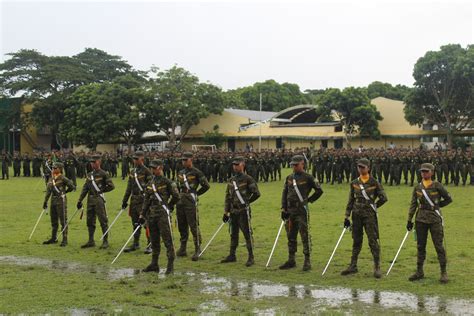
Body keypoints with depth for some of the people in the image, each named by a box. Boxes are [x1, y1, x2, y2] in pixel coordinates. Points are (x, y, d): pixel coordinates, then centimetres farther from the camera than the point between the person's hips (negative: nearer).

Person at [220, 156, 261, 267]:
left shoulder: (248, 179, -8)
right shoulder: (231, 180, 11)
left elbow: (256, 194, -7)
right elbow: (228, 197, 13)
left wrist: (247, 202, 2)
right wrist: (226, 212, 11)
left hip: (244, 211, -6)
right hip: (233, 211, 6)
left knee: (247, 234, -3)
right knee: (233, 234, 14)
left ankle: (251, 257, 1)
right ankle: (232, 255, 23)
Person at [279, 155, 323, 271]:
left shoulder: (308, 178, -6)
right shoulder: (289, 178, 11)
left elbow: (319, 190, -2)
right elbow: (284, 194, 13)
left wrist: (309, 200, 0)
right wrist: (283, 209, 7)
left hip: (302, 211, -6)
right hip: (290, 211, 6)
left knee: (305, 236, -4)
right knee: (291, 236, 12)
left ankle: (307, 261, 2)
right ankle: (291, 260, 22)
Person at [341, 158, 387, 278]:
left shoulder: (374, 182, -4)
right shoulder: (354, 183, 8)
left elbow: (383, 198, 1)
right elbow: (351, 200, 10)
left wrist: (373, 207, 6)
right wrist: (347, 216, 7)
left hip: (369, 215, -4)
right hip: (357, 214, 4)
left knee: (373, 240, -6)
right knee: (356, 241, 12)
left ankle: (377, 267, 0)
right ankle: (353, 266, 19)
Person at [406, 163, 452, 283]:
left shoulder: (437, 186, -5)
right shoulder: (417, 187, 6)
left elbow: (448, 199, 4)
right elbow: (413, 204, 7)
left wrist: (436, 205, 1)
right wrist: (409, 220, 4)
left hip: (435, 219, -4)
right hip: (421, 219, 4)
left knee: (439, 246, -3)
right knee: (420, 246, 10)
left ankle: (444, 273, 4)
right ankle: (419, 272, 19)